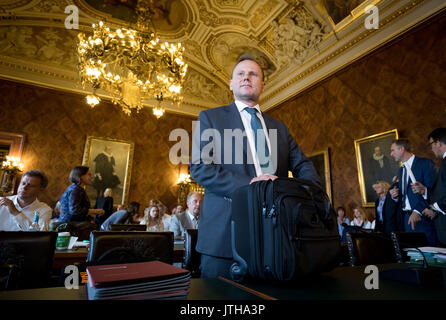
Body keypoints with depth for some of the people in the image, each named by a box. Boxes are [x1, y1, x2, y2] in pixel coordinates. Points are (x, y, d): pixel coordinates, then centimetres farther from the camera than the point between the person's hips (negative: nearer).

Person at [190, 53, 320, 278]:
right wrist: (247, 184, -19)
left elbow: (302, 164, 15)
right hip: (225, 232, -3)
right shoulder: (210, 118, 6)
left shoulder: (278, 127, 19)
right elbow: (199, 166, -7)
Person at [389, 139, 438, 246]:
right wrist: (395, 196, 0)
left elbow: (431, 191, -15)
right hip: (407, 218, 6)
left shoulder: (425, 163, -5)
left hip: (423, 218, -6)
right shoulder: (401, 170, 18)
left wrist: (418, 211, -22)